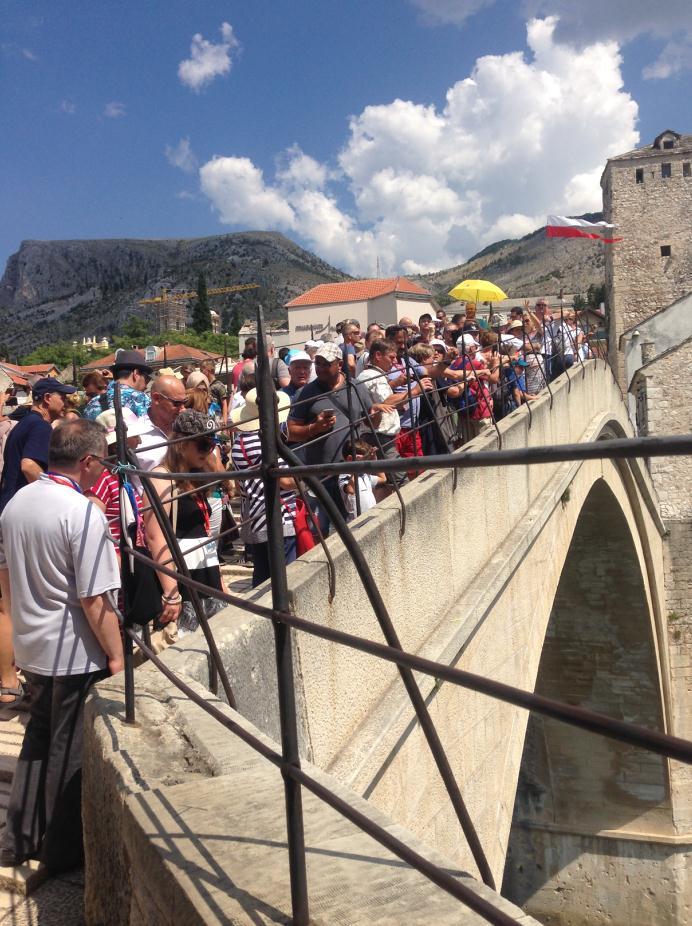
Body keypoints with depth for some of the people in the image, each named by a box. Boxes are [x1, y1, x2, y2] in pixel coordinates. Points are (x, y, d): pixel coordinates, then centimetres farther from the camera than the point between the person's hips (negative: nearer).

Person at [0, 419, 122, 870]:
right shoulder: (83, 512, -22)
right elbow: (95, 599, -22)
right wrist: (116, 656, -12)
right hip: (76, 655, -7)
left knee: (38, 739, 23)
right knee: (71, 752, 9)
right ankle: (64, 850, 26)